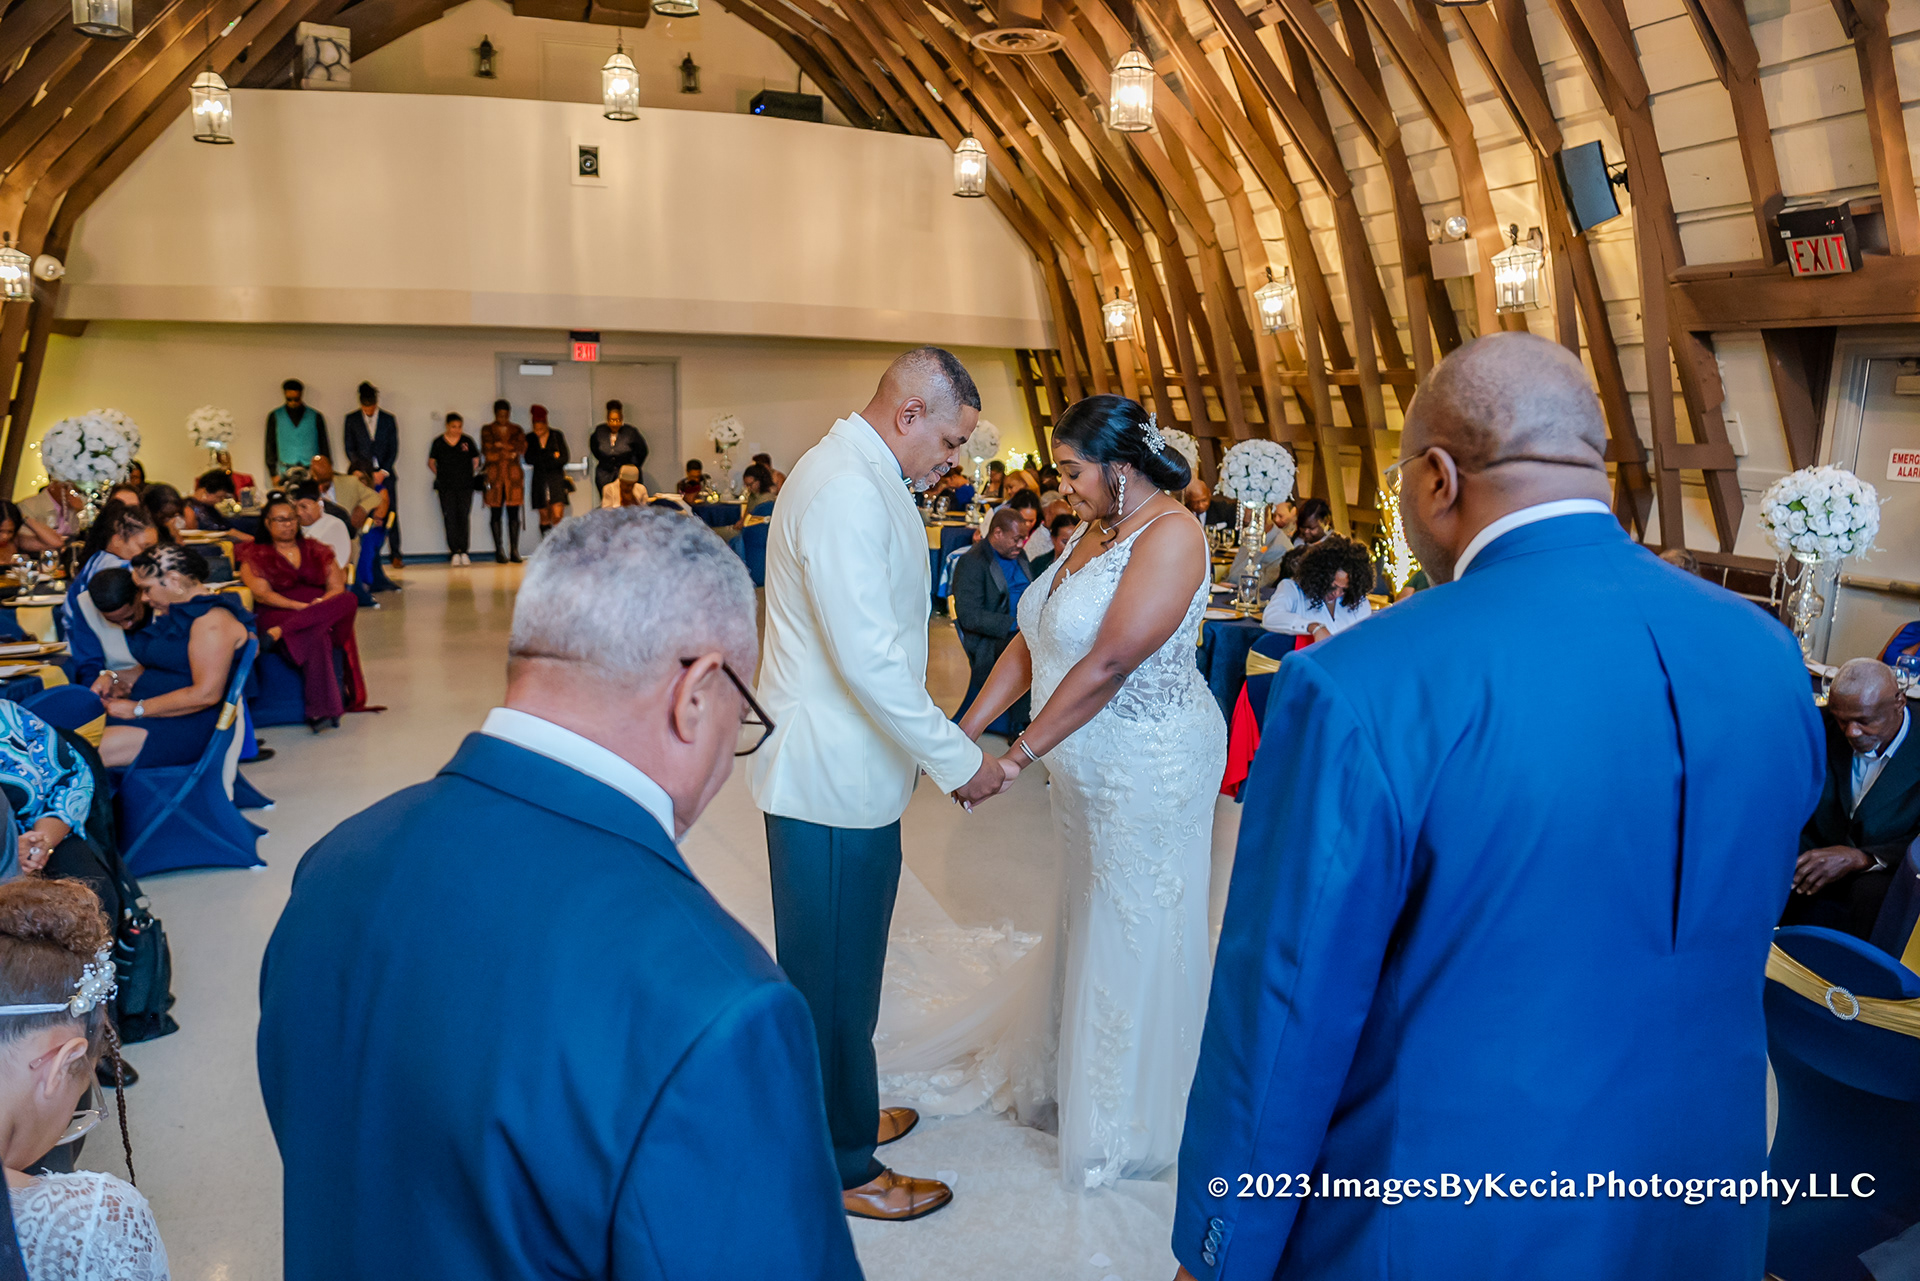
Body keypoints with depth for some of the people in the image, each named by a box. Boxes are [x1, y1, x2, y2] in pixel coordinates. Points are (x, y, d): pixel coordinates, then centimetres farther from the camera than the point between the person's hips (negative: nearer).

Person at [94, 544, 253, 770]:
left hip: (189, 725, -10)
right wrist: (112, 677, 9)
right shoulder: (175, 614, 19)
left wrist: (138, 709, -17)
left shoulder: (213, 620, -14)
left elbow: (206, 694, -22)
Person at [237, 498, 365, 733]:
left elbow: (337, 587, 11)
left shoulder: (316, 551, 22)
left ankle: (278, 633, -37)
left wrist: (322, 604, -13)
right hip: (279, 614, -3)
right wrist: (301, 606, -16)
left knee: (349, 600, -32)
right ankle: (323, 710, -45)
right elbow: (262, 594, -2)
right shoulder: (255, 556, 12)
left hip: (327, 614, 4)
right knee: (315, 639, -39)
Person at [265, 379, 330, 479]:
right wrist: (273, 474, 5)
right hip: (286, 471, 0)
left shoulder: (315, 416, 7)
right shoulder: (275, 416, 9)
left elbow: (324, 445, 9)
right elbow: (270, 446, 11)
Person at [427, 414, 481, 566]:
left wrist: (472, 473, 3)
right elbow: (431, 462, 14)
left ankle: (463, 551, 1)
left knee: (464, 517, -2)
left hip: (465, 485, 0)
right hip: (446, 486, 0)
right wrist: (439, 475, 4)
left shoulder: (467, 440, 6)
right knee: (450, 518, -3)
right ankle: (454, 551, -1)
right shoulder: (438, 442, 4)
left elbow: (476, 459, 15)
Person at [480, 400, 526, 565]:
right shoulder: (487, 430, 8)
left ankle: (514, 551, 1)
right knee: (496, 514, -2)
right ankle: (499, 551, 2)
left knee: (513, 514, -2)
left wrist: (501, 445, -8)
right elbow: (488, 453, -5)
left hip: (513, 476, 1)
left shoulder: (517, 430, 13)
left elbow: (521, 449, -4)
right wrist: (510, 453, -5)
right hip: (494, 476, -1)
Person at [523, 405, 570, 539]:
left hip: (556, 478, -2)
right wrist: (551, 456, -10)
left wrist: (540, 460, -9)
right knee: (544, 517, 3)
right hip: (539, 480, 2)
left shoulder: (556, 436, 2)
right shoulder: (530, 438, 6)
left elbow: (564, 459, -3)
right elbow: (529, 460, -4)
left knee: (557, 516, -14)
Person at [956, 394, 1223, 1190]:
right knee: (1086, 923, 20)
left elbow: (1107, 666, -25)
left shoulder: (1169, 537, -19)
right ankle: (1070, 1078, 39)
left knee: (1134, 943, 6)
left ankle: (1127, 1131, 25)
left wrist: (1016, 758, -23)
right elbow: (1033, 642, 7)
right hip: (1087, 768, 8)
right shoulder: (1092, 531, 8)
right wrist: (966, 730, 1)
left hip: (1149, 773, -8)